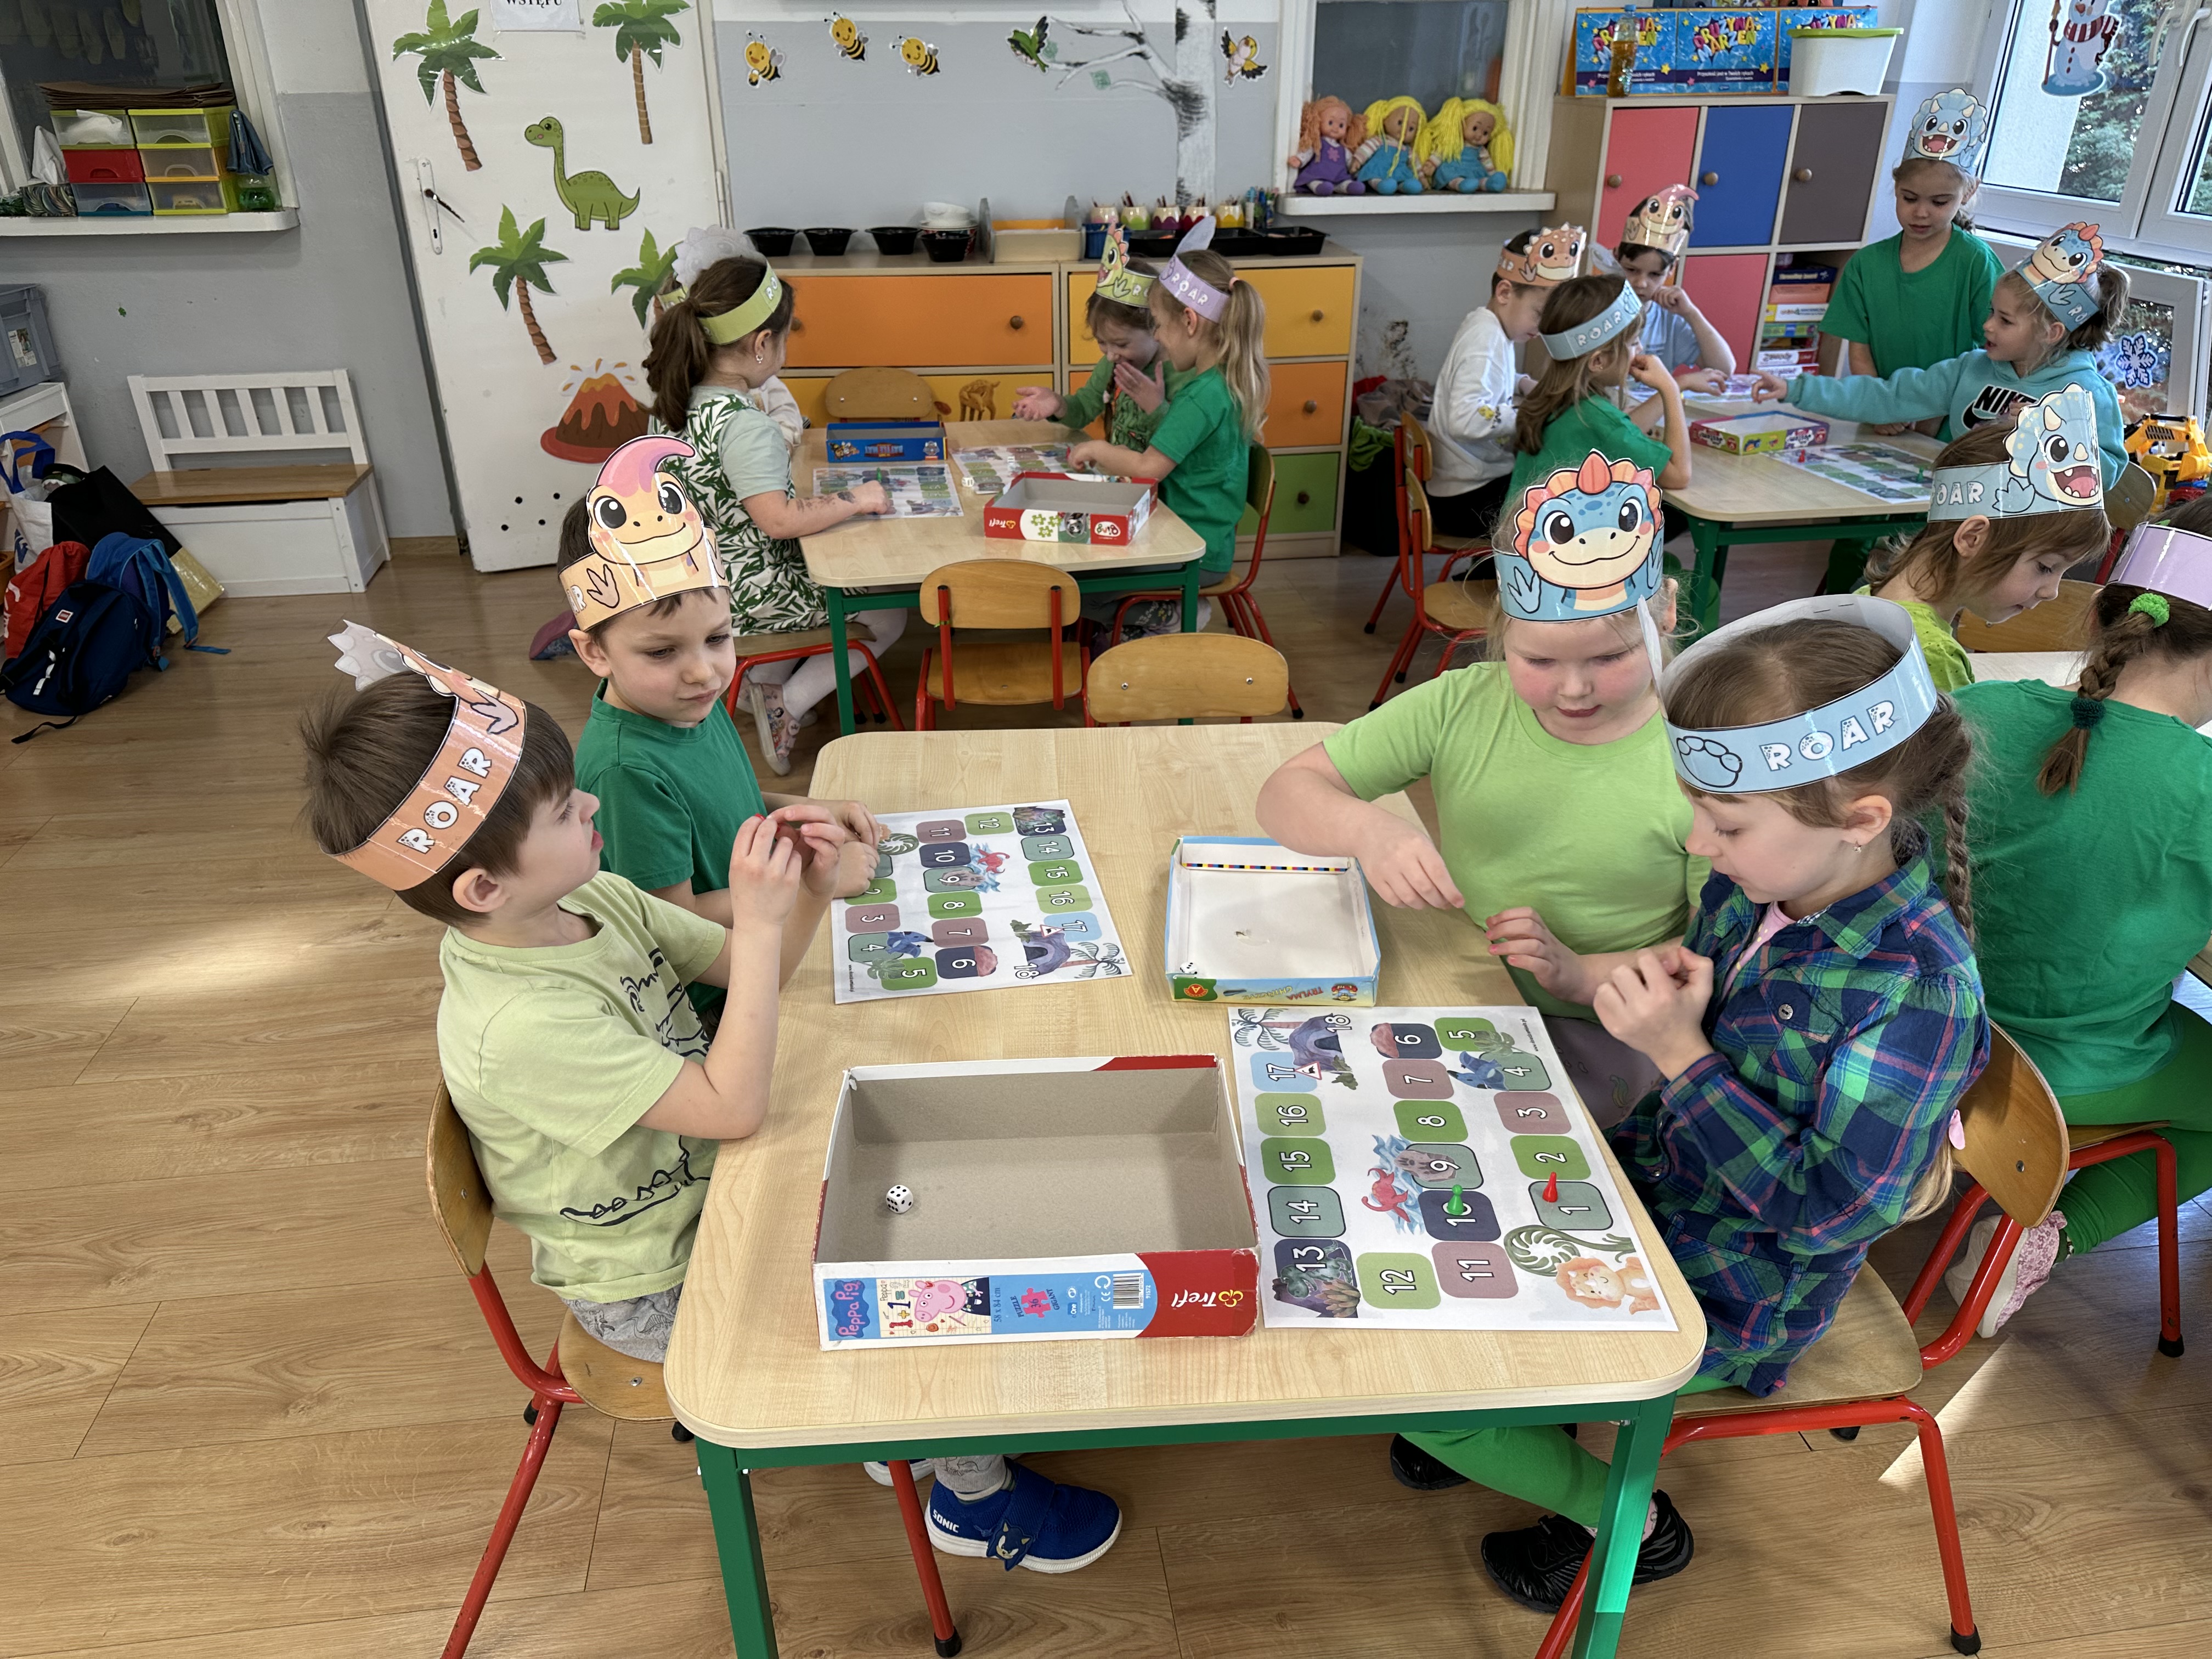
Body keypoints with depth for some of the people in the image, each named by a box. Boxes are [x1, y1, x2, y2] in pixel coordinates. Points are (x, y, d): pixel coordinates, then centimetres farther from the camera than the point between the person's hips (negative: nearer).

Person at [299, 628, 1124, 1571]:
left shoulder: (597, 898, -11)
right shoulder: (522, 1028, -36)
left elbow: (750, 977, -1)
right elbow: (736, 1106, -35)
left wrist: (807, 896, -21)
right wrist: (756, 922, -35)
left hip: (703, 1189, 8)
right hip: (660, 1290, -7)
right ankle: (975, 1496, 23)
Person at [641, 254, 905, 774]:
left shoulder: (670, 405, -1)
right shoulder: (743, 424, -28)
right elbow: (779, 519, -33)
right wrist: (858, 498, -22)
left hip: (700, 586, 9)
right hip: (750, 598, -9)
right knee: (890, 612, 9)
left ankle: (764, 678, 21)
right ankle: (787, 705, 5)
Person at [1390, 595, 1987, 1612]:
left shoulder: (1919, 987, -31)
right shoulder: (1756, 885, -10)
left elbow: (1828, 1212, -26)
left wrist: (1682, 1054, -29)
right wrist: (1586, 974, -10)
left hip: (1723, 1297, -7)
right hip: (1646, 1180, 8)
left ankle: (1626, 1519, 19)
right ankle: (1503, 1421, 31)